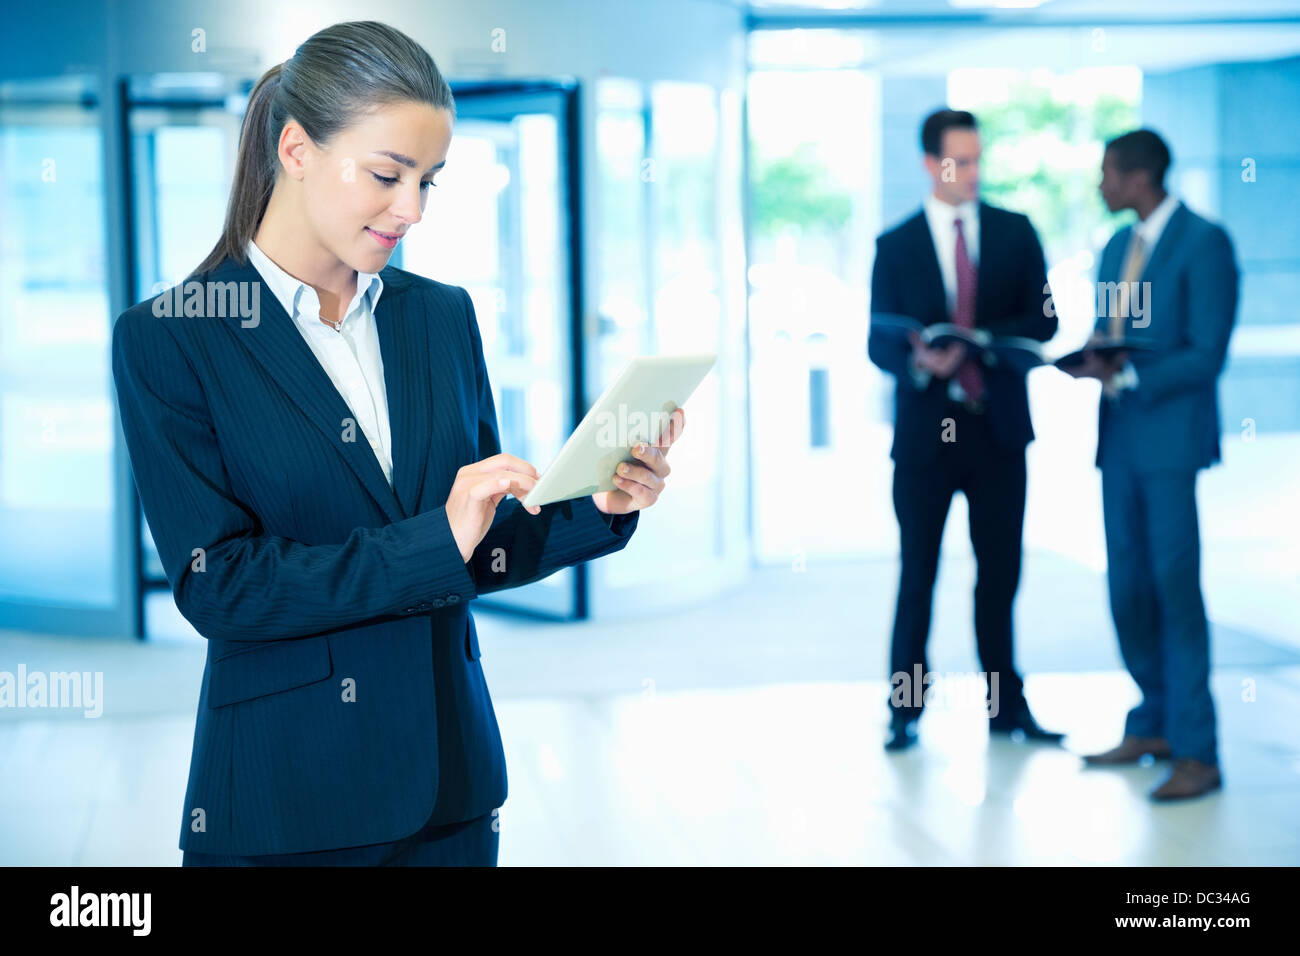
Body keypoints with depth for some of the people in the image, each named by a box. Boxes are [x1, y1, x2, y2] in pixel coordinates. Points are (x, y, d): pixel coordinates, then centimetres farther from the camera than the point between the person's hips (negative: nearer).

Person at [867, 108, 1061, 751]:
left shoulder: (1016, 233, 6)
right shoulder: (896, 246, 3)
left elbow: (1043, 319, 2)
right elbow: (879, 343, 0)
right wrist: (917, 361, -22)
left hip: (997, 427, 2)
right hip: (924, 432, -1)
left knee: (1000, 574, 9)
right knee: (917, 576, 2)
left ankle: (1006, 705, 19)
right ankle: (905, 709, 11)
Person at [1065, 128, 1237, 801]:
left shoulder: (1204, 244, -9)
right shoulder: (1117, 249, 16)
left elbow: (1206, 356, -14)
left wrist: (1126, 377, -22)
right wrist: (1088, 360, -3)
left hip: (1173, 436, -7)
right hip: (1120, 437, 7)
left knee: (1176, 587, -7)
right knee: (1128, 588, 10)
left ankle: (1197, 753, -1)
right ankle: (1153, 726, 22)